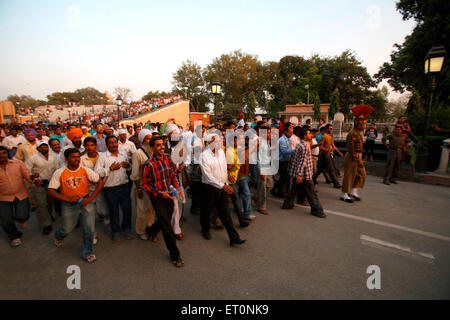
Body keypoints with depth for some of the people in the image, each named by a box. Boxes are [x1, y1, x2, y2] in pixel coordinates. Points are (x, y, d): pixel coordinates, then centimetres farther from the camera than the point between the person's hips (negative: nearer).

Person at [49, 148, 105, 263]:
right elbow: (51, 191, -9)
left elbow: (101, 182, -6)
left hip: (86, 202, 1)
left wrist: (90, 198, -12)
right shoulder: (59, 173, -8)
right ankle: (58, 236, 52)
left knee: (90, 229, 0)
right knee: (67, 229, 13)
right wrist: (68, 199, -21)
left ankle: (87, 253, 22)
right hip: (69, 205, -1)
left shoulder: (85, 170, -6)